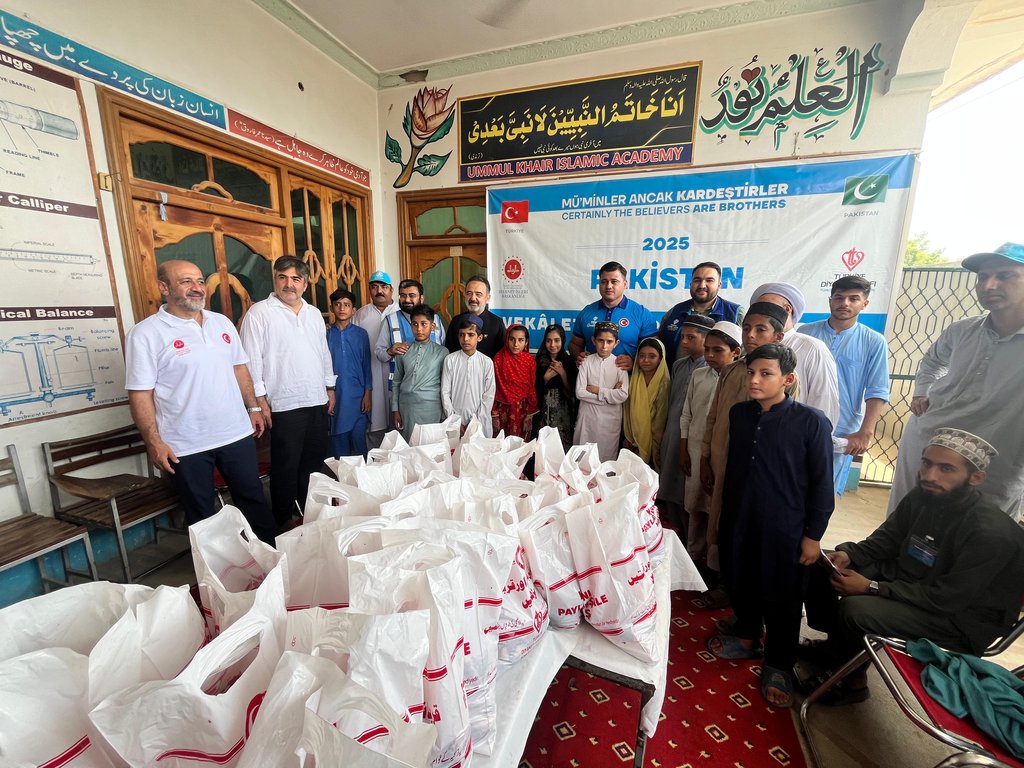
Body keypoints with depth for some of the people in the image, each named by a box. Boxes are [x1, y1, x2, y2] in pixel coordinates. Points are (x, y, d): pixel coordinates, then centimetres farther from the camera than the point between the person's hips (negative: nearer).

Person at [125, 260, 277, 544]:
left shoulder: (222, 322, 7)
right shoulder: (146, 334, -8)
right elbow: (140, 394, -10)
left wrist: (253, 407, 10)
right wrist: (153, 442, -14)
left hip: (237, 433, 4)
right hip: (186, 446, -4)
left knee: (253, 498, 15)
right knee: (201, 515, 13)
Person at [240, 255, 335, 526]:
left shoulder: (314, 313, 12)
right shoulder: (259, 313, -6)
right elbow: (252, 361, -9)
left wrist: (330, 387, 16)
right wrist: (260, 401, -12)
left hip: (317, 401, 6)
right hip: (284, 405, -6)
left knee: (314, 461, 15)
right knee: (286, 467, 5)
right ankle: (283, 522, 22)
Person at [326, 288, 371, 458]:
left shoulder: (361, 334, 3)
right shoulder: (326, 334, 3)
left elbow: (366, 365, 4)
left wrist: (368, 393, -2)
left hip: (357, 397, 0)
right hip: (335, 397, 1)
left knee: (359, 440, 2)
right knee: (338, 441, 8)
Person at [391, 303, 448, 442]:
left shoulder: (442, 352, 1)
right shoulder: (403, 351, 7)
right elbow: (396, 382, 10)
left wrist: (446, 411, 1)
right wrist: (395, 410, 7)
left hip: (430, 407, -2)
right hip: (406, 405, 2)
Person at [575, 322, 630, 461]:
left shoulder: (620, 364, -3)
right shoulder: (586, 361, -3)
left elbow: (623, 395, -12)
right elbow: (580, 393, -11)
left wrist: (597, 390, -11)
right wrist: (610, 394, -11)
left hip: (610, 418, 0)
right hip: (587, 416, 0)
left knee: (607, 457, 11)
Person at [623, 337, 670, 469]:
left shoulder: (664, 384, -14)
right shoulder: (633, 379, 0)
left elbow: (660, 418, -9)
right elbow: (627, 410, 5)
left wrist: (653, 445, -4)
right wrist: (628, 438, 5)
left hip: (652, 443, -4)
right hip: (633, 441, 4)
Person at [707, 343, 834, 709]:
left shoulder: (811, 421, -14)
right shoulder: (739, 414, 0)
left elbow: (821, 483, -9)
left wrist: (813, 535, -7)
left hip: (784, 528, -4)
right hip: (739, 521, 5)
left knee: (782, 597, 12)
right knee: (741, 583, 20)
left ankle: (778, 665, 35)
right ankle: (747, 637, 46)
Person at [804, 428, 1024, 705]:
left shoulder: (992, 533, -27)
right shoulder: (923, 495, -7)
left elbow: (946, 599, -25)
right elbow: (887, 538, 5)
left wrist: (872, 587, -26)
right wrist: (849, 554, -14)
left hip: (959, 618, -7)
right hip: (907, 576, 7)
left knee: (856, 609, -30)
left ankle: (853, 680, 1)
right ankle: (836, 643, 16)